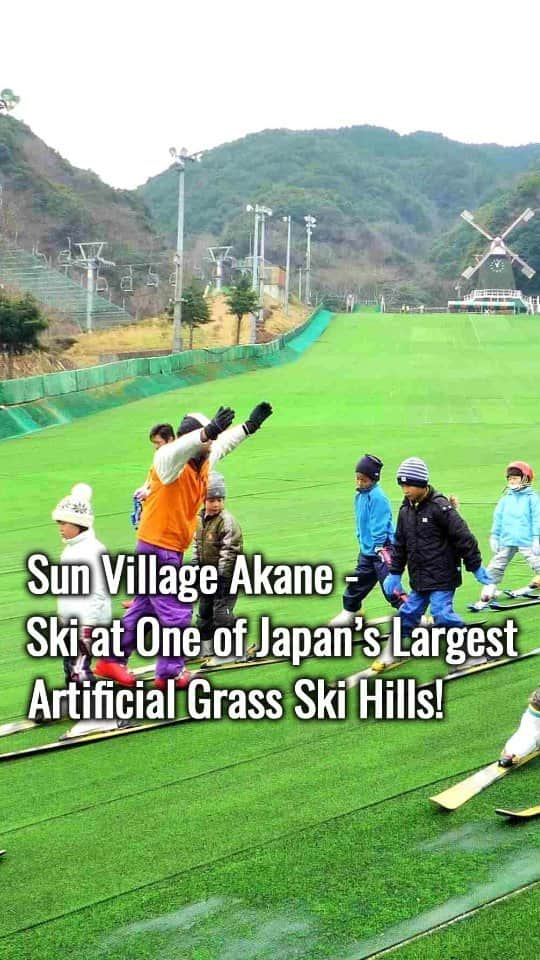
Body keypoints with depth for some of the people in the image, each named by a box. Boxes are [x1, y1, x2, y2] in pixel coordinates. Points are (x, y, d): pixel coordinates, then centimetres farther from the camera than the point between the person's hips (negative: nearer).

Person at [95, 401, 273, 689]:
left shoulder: (203, 461, 5)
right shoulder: (168, 459, -20)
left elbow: (223, 444, 24)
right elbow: (180, 447, -44)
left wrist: (250, 425, 21)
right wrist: (208, 432, -60)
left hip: (172, 551, 9)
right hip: (157, 549, -9)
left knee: (144, 607, 18)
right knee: (175, 612, -3)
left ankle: (112, 660, 29)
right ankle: (170, 673, 8)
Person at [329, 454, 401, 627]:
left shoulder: (377, 497, -17)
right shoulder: (359, 496, 10)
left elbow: (379, 525, -20)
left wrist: (379, 548, -22)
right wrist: (362, 541, 17)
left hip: (382, 548, -9)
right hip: (367, 549, 9)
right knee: (358, 582, 16)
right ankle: (349, 612, 29)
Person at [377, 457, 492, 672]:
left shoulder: (440, 507, -15)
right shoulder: (405, 510, 8)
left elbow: (463, 537, -13)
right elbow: (400, 544, 19)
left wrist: (476, 567, -10)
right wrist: (395, 573, 17)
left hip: (442, 576, -7)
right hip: (420, 578, 7)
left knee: (442, 614, -14)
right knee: (408, 614, 10)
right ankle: (391, 654, 22)